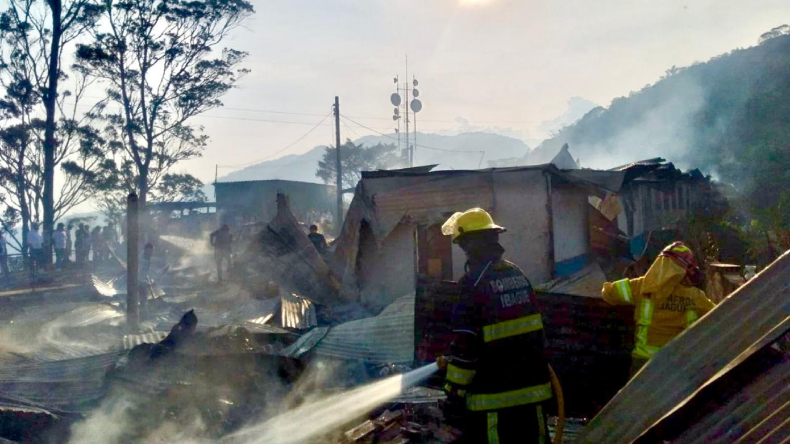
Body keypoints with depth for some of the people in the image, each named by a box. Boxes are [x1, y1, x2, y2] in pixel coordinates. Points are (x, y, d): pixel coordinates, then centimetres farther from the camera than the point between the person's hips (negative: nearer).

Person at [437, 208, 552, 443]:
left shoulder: (474, 283, -15)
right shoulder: (517, 274, 9)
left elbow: (465, 343, -17)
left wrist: (454, 393, -9)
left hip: (495, 396, -7)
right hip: (532, 388, 8)